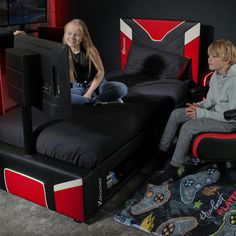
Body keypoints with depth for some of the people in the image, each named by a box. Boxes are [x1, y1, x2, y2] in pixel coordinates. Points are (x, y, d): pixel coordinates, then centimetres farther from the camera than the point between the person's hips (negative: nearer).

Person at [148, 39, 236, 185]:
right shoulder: (216, 75, 1)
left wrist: (202, 113, -25)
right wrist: (199, 106, -10)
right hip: (216, 111, 9)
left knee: (188, 127, -26)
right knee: (176, 114, -3)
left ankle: (172, 170, -15)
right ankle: (161, 152, 7)